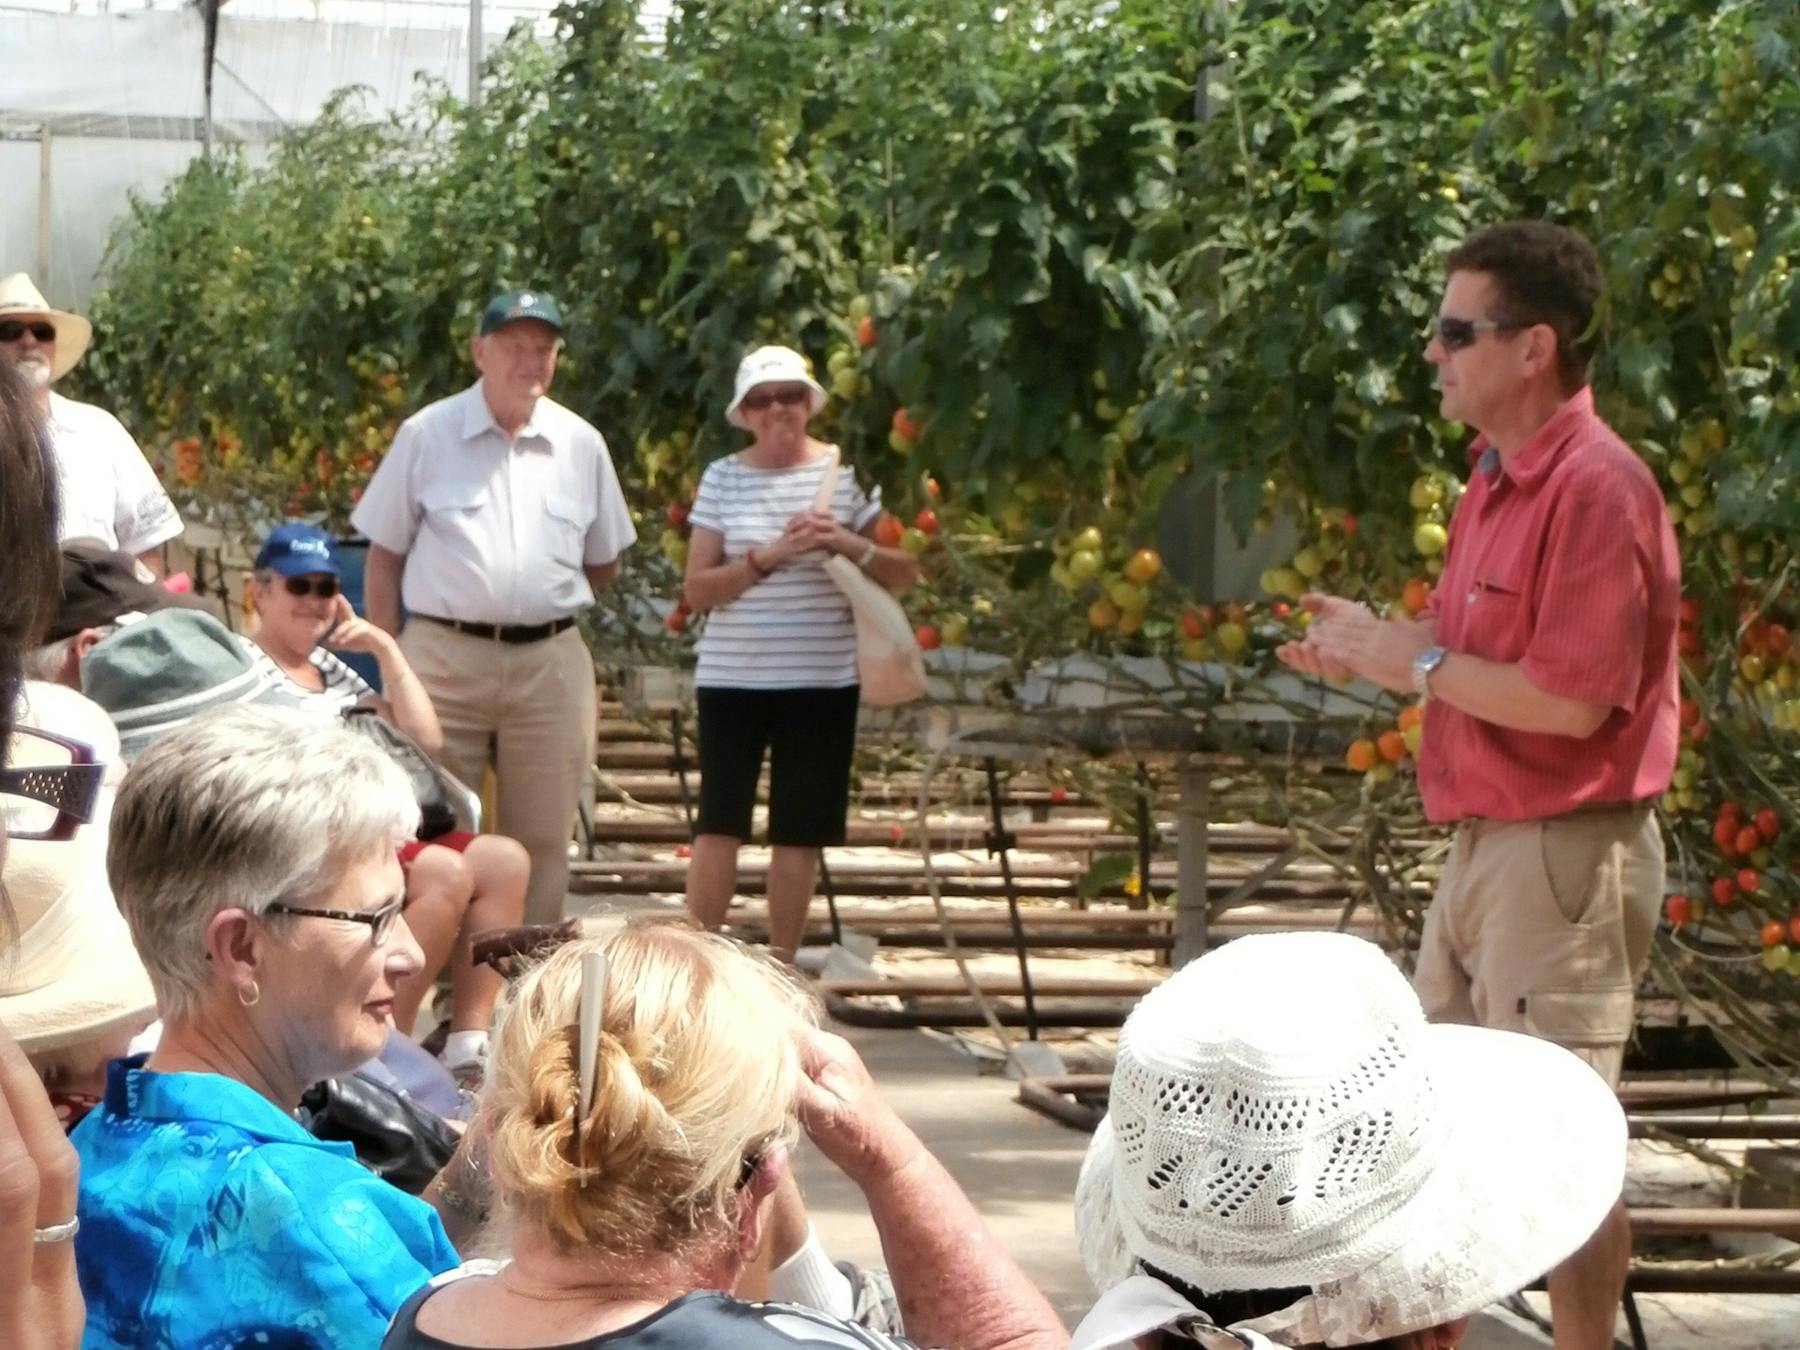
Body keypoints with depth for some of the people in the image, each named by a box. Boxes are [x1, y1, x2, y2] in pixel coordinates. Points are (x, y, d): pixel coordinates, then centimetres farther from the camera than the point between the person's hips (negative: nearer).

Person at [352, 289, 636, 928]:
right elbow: (384, 556, 4)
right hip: (445, 659, -2)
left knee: (542, 840, 8)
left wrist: (543, 604, 8)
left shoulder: (581, 445, 8)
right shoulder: (427, 436, 1)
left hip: (550, 663, 3)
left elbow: (604, 564, 18)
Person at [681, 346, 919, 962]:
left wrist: (850, 545, -15)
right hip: (733, 676, 0)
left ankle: (780, 969, 14)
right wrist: (768, 557, -17)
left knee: (799, 830, 4)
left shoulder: (846, 472, 2)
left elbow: (905, 573, 3)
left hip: (822, 679, 0)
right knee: (719, 822, -2)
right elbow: (697, 589, -3)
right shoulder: (723, 478, 2)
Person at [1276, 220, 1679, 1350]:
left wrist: (1417, 661, -14)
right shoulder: (1501, 481, 13)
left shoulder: (1596, 488, -19)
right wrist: (1382, 650, 4)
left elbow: (1569, 700, -24)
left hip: (1564, 852, -10)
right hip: (1487, 840, 10)